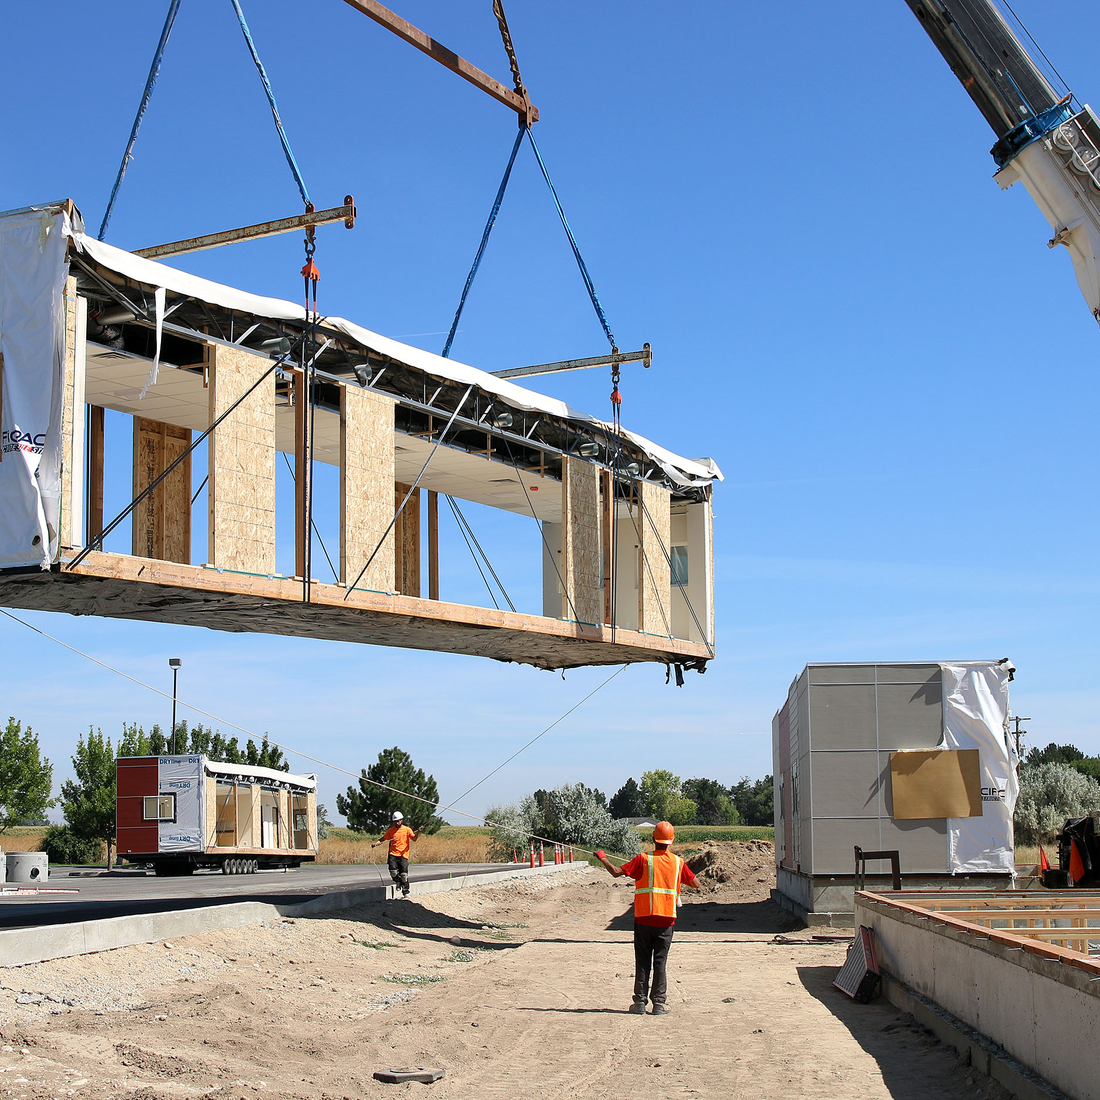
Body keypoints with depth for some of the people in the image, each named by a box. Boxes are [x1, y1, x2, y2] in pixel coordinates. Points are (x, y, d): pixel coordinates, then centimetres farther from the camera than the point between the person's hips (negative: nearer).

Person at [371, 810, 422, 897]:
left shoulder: (407, 829, 6)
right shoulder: (391, 830, 12)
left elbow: (414, 839, -1)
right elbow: (383, 838, 17)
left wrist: (418, 833, -20)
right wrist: (375, 844, 0)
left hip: (403, 855, -2)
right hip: (393, 854, 2)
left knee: (404, 875, -7)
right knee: (393, 872, -16)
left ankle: (405, 892, 7)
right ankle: (398, 881, 17)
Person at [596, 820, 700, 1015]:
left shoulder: (643, 859, -6)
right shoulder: (678, 862, 1)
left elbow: (617, 872, -10)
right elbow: (695, 884, 9)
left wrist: (602, 858, 7)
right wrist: (683, 880, 29)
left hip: (643, 918, -1)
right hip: (666, 920, 1)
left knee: (642, 962, 6)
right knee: (660, 962, 6)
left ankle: (640, 1002, 7)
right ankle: (659, 1003, 5)